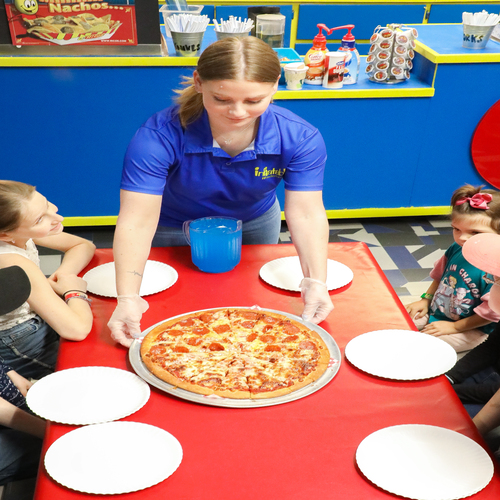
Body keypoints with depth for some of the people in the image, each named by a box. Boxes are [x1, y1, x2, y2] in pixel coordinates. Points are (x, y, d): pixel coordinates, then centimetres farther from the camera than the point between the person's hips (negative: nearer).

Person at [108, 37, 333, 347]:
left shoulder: (300, 138, -29)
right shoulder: (159, 137, -37)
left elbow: (306, 214, -31)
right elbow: (137, 220, -40)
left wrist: (315, 282, -45)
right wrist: (128, 298, -51)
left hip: (255, 225, 2)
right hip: (173, 231, -2)